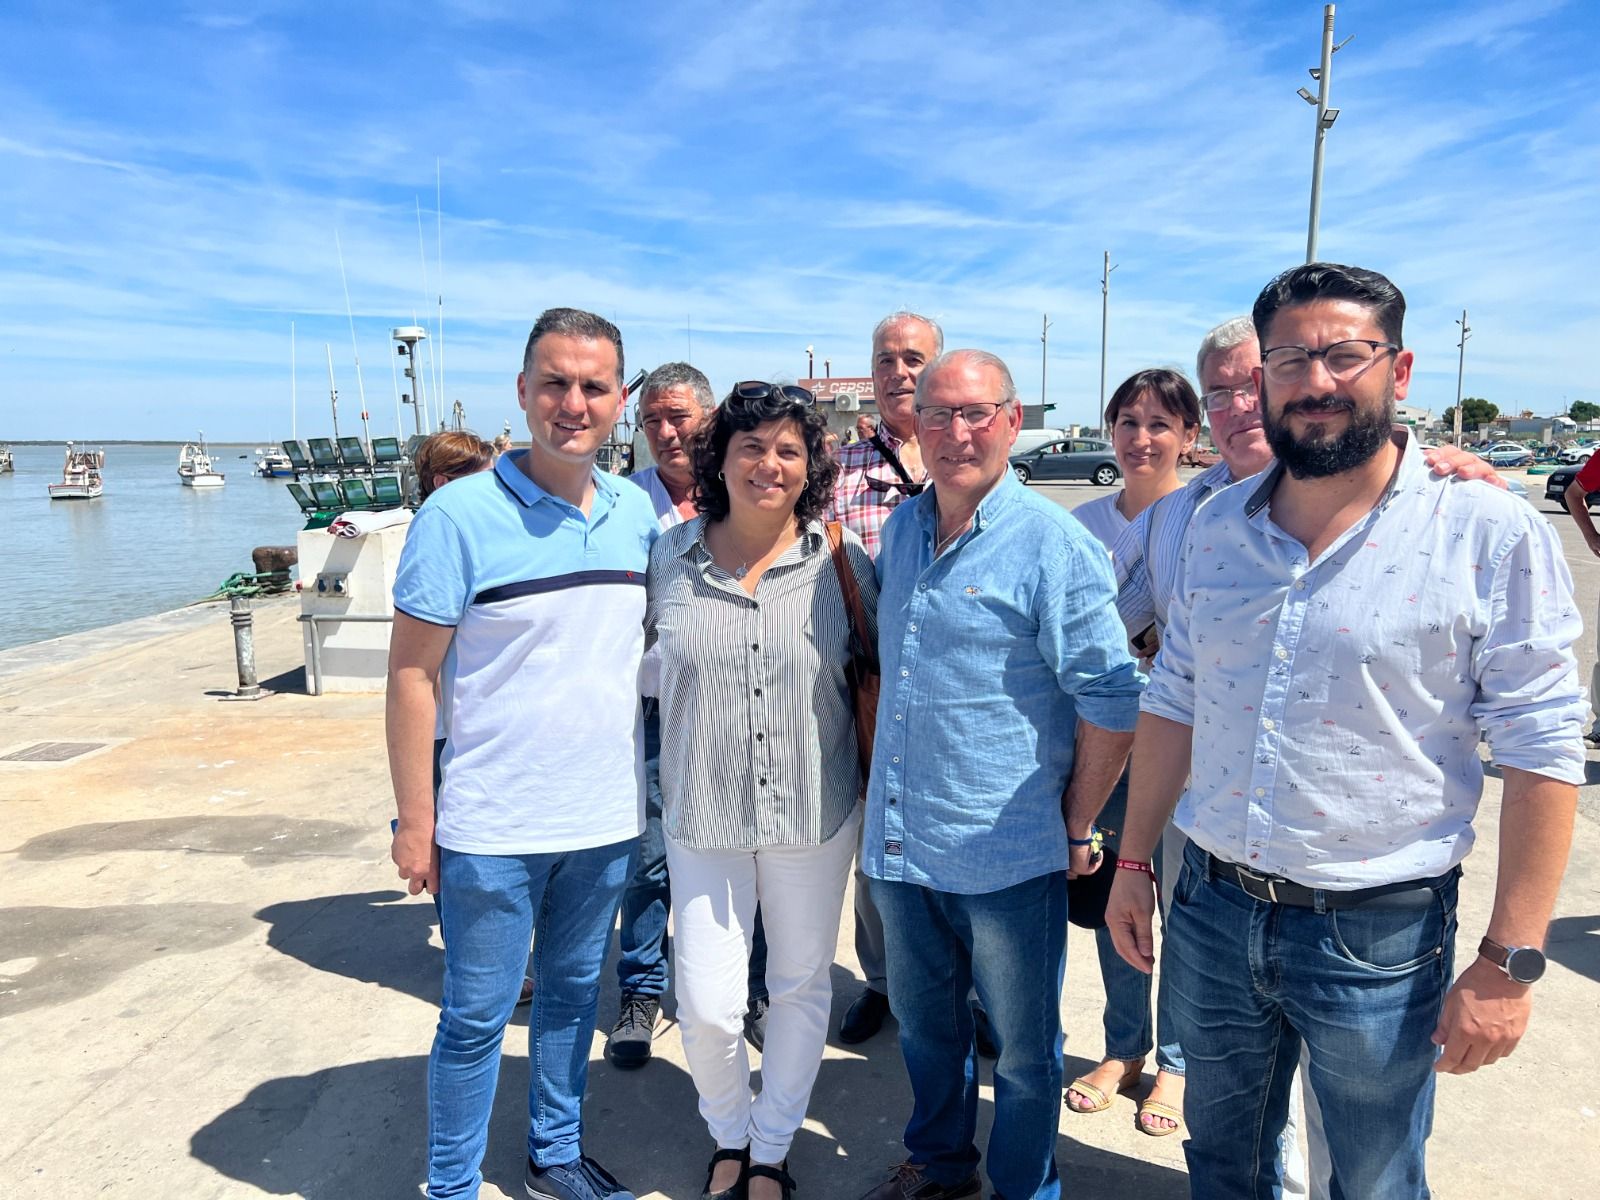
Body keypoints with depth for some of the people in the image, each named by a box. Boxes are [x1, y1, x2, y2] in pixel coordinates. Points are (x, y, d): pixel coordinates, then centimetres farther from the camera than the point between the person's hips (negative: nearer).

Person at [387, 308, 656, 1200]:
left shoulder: (636, 513, 2)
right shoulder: (460, 513, -13)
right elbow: (412, 672, -10)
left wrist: (655, 783, 9)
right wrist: (415, 819, -11)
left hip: (607, 816, 5)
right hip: (492, 825, -5)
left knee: (574, 992, 21)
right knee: (478, 1015, 10)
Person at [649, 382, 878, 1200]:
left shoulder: (840, 562, -8)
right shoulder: (670, 557, -5)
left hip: (815, 811, 0)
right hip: (702, 813, 0)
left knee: (802, 985, 15)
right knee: (706, 1004, 2)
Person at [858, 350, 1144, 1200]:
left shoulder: (1053, 544, -13)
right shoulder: (900, 529, 6)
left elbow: (1111, 701, -11)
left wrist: (1076, 828, -7)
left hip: (1008, 856, -6)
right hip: (899, 840, 6)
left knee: (1023, 1047, 14)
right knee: (924, 1023, 24)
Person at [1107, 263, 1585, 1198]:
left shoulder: (1491, 533, -13)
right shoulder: (1218, 525, 1)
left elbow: (1542, 755, -12)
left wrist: (1509, 963, -13)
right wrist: (1135, 860, 9)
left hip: (1378, 937, -3)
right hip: (1212, 910, 4)